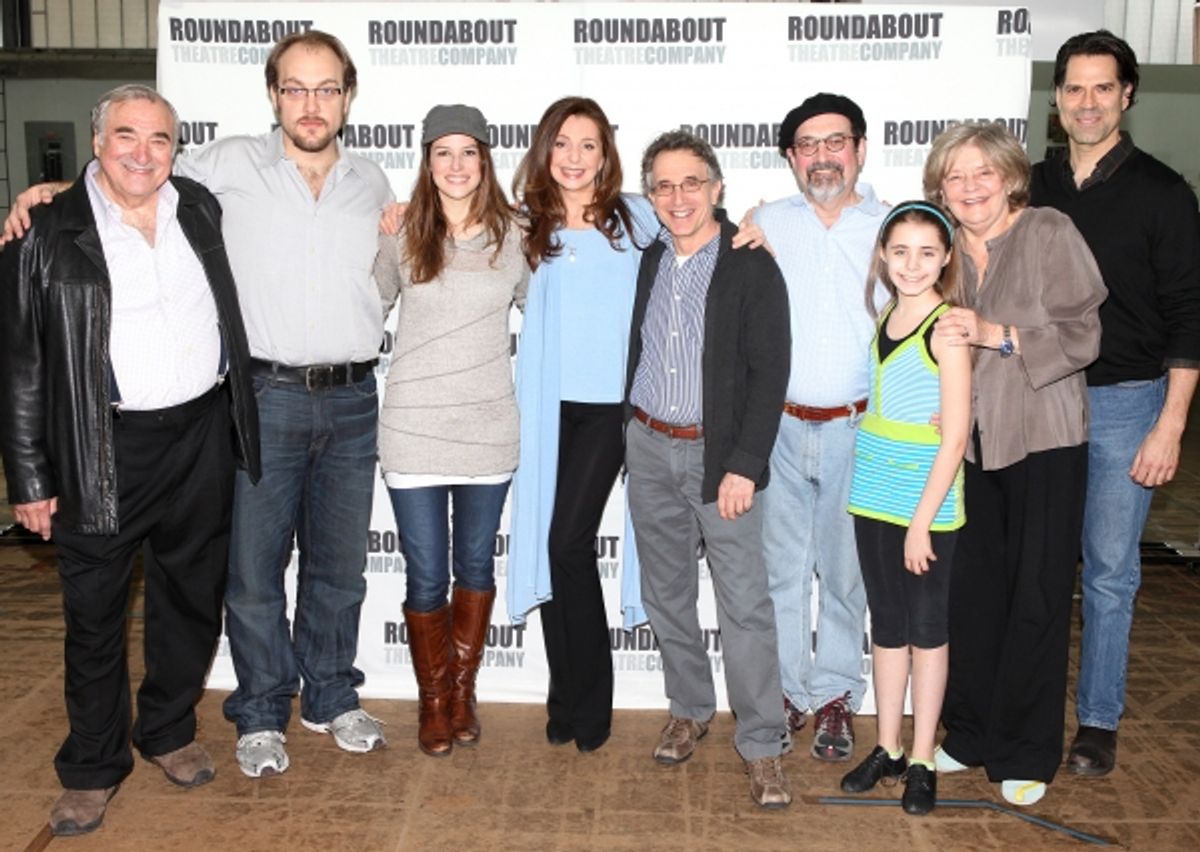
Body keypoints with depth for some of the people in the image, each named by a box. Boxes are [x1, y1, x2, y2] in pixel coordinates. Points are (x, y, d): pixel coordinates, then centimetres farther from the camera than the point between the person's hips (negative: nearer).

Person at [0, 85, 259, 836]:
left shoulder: (202, 210, 5)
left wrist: (235, 421, 13)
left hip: (201, 436, 4)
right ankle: (93, 768, 27)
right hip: (103, 450, -3)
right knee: (95, 613, 8)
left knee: (192, 596, 15)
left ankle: (170, 732, 37)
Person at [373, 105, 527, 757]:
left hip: (489, 429, 1)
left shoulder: (514, 236, 2)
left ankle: (462, 689, 35)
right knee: (426, 578, 4)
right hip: (413, 431, -1)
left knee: (476, 566, 14)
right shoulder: (400, 235, 1)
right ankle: (432, 700, 27)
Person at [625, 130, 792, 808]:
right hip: (648, 448, 5)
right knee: (666, 593, 14)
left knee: (745, 601, -4)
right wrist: (632, 430, 7)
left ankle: (763, 745, 8)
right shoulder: (644, 262, 8)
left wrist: (744, 466, -16)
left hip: (720, 453, -5)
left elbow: (770, 374, -11)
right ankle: (691, 712, 31)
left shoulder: (753, 267, -8)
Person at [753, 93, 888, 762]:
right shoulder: (766, 224, 7)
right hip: (777, 426, 1)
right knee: (779, 566, 9)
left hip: (857, 429, -1)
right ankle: (785, 690, 25)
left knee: (845, 570, 9)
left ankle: (836, 696, 26)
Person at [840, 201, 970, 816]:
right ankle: (887, 749, 28)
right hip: (874, 498, 6)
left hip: (927, 504, -6)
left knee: (926, 628, 7)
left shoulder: (947, 327, -12)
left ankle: (922, 761, 20)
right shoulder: (886, 315, 6)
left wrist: (923, 520, -15)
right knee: (886, 626, 14)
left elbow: (954, 437, -14)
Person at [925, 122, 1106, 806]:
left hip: (1044, 442, -4)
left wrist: (993, 334, -23)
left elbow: (1083, 335, -12)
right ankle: (969, 735, 25)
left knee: (1037, 597, 3)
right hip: (971, 442, 4)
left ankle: (1026, 754, 18)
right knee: (971, 590, 7)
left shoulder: (1049, 232, -6)